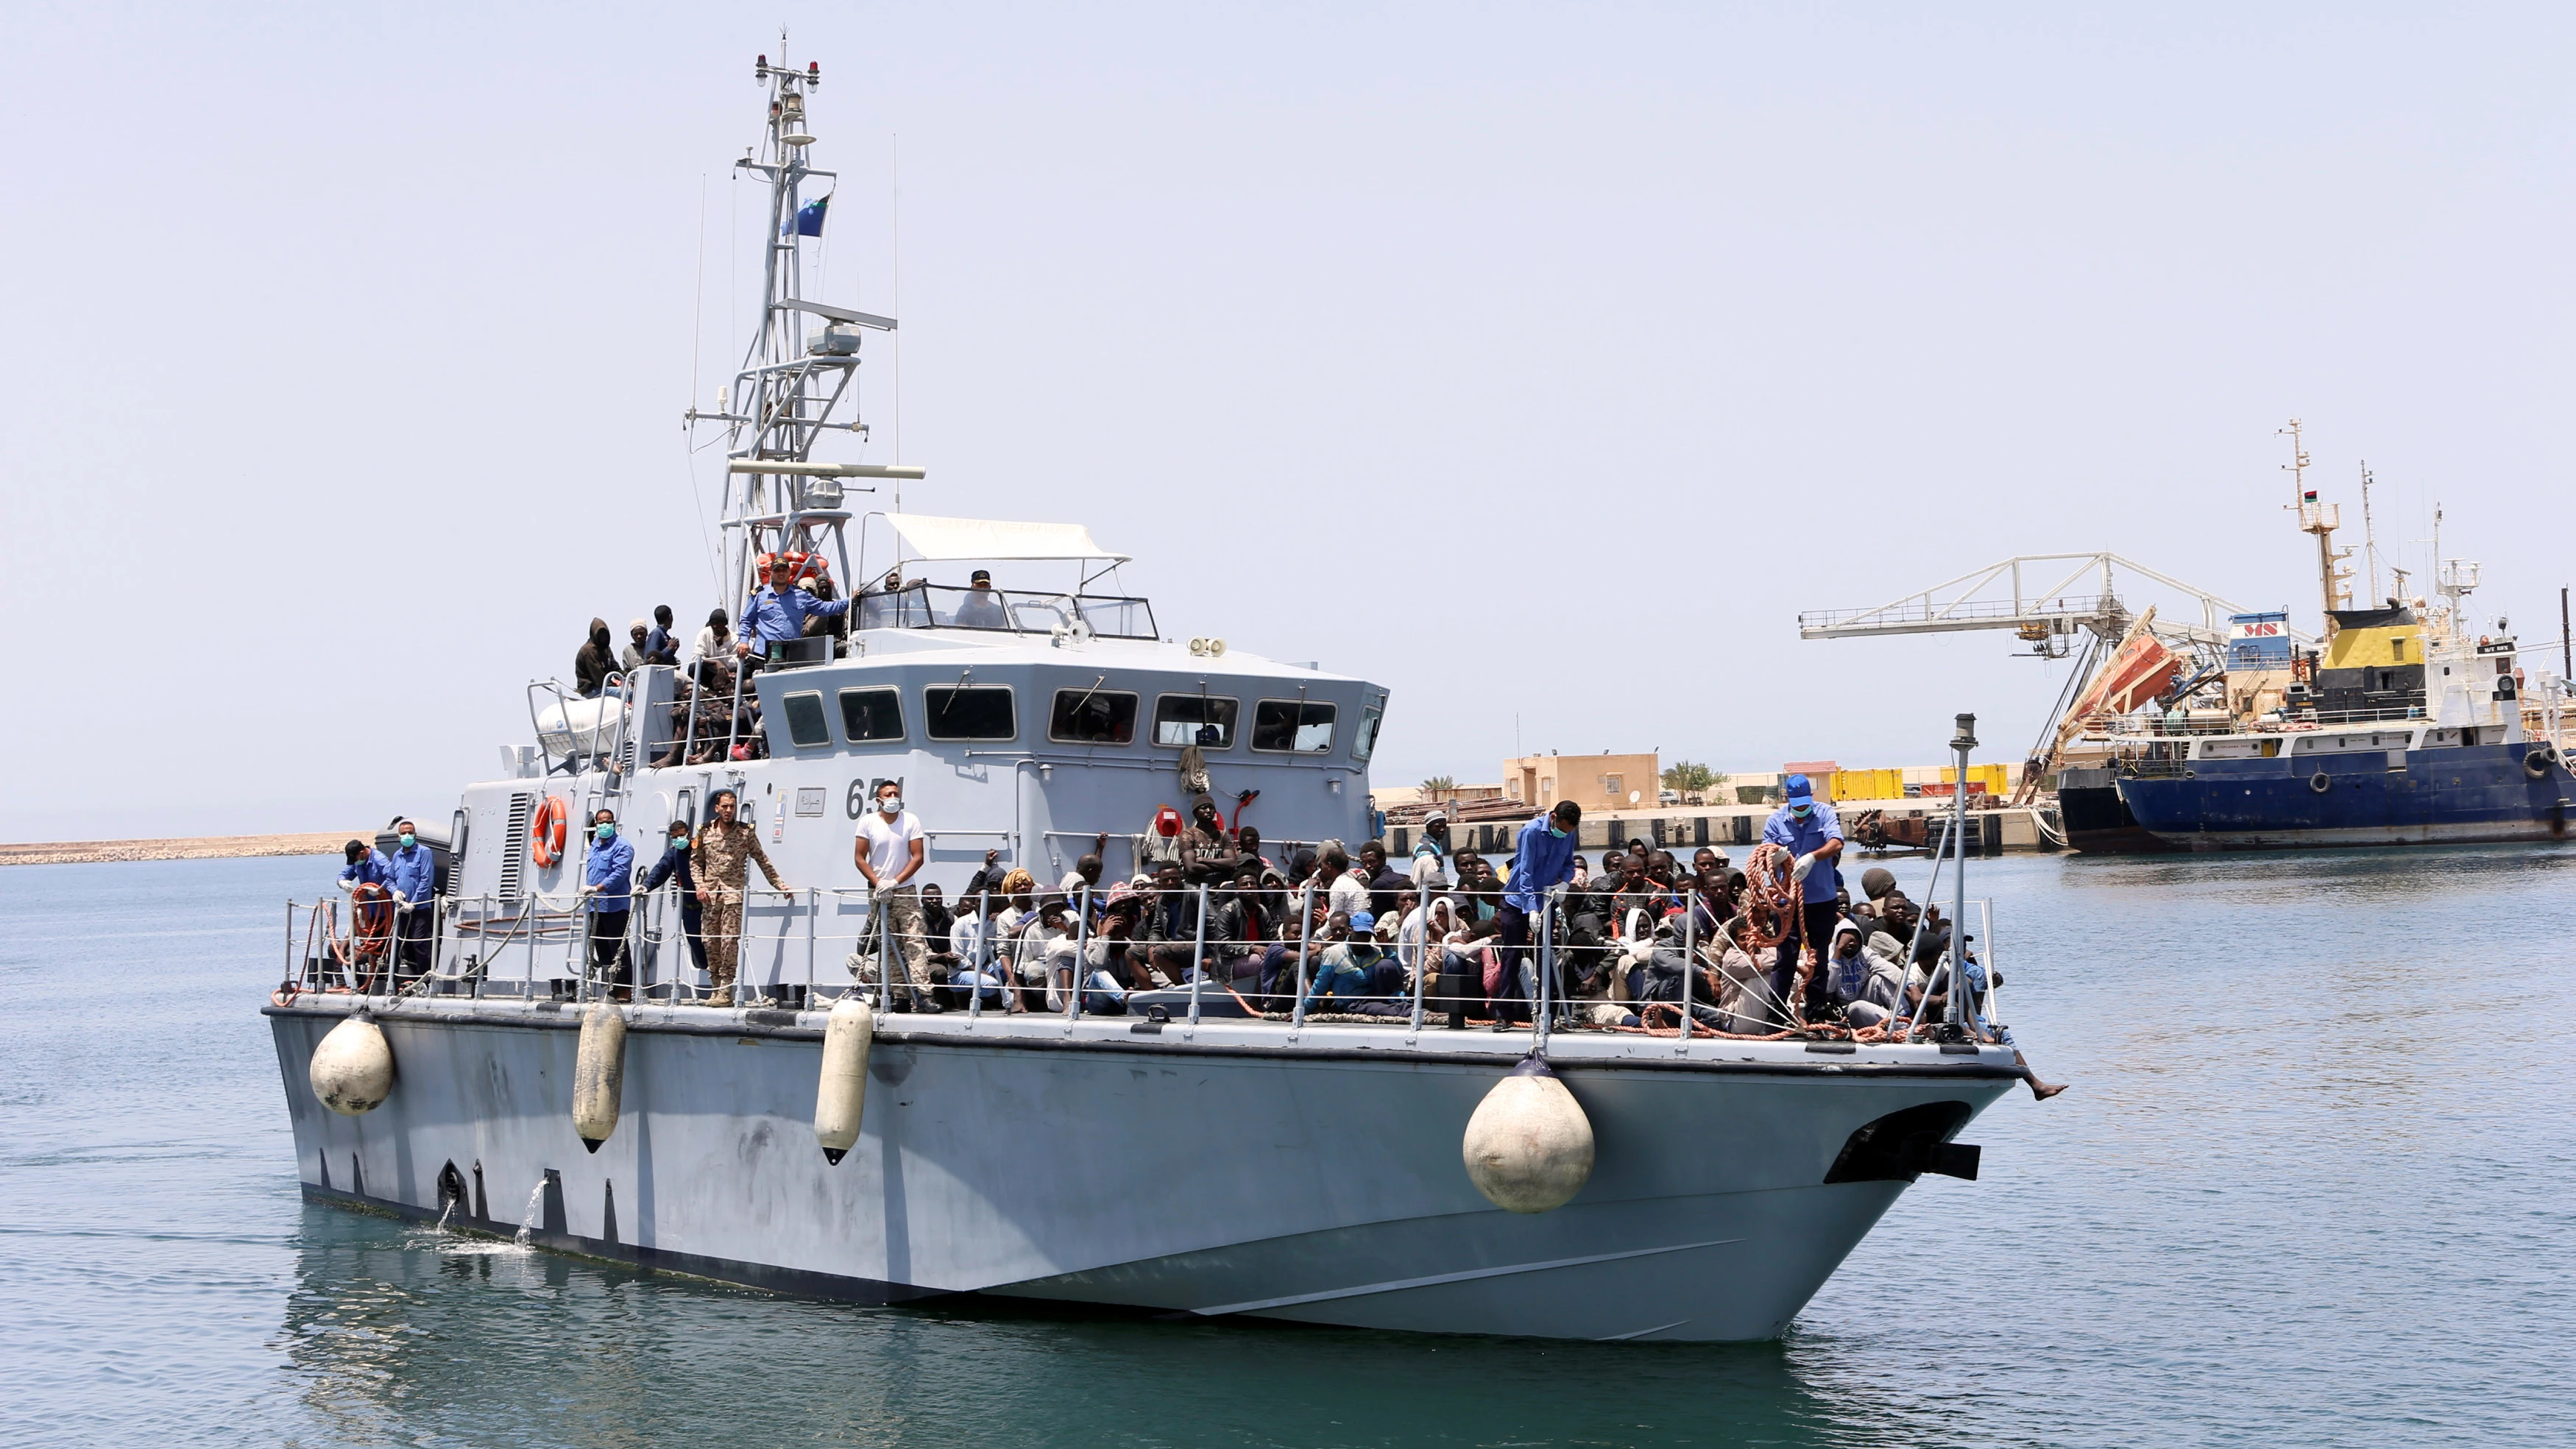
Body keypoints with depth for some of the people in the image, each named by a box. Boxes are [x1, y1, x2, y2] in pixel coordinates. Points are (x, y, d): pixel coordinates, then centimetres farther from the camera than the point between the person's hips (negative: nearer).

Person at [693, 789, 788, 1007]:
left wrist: (779, 885, 3)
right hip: (710, 894, 3)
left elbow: (762, 861, 7)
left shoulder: (746, 832, 4)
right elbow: (695, 861, 14)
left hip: (734, 893, -3)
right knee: (711, 941, 3)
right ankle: (715, 988, 10)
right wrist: (700, 886, 0)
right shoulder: (705, 832, 11)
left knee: (729, 940, -12)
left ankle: (725, 991, -12)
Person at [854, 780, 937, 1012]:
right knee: (888, 945, 2)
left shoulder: (911, 821, 1)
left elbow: (918, 857, -3)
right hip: (878, 892, 1)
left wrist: (895, 882, -13)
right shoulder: (868, 822, 1)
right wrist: (878, 883, -10)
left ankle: (922, 993, -19)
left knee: (915, 941, -11)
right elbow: (859, 858, 1)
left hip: (905, 890, -1)